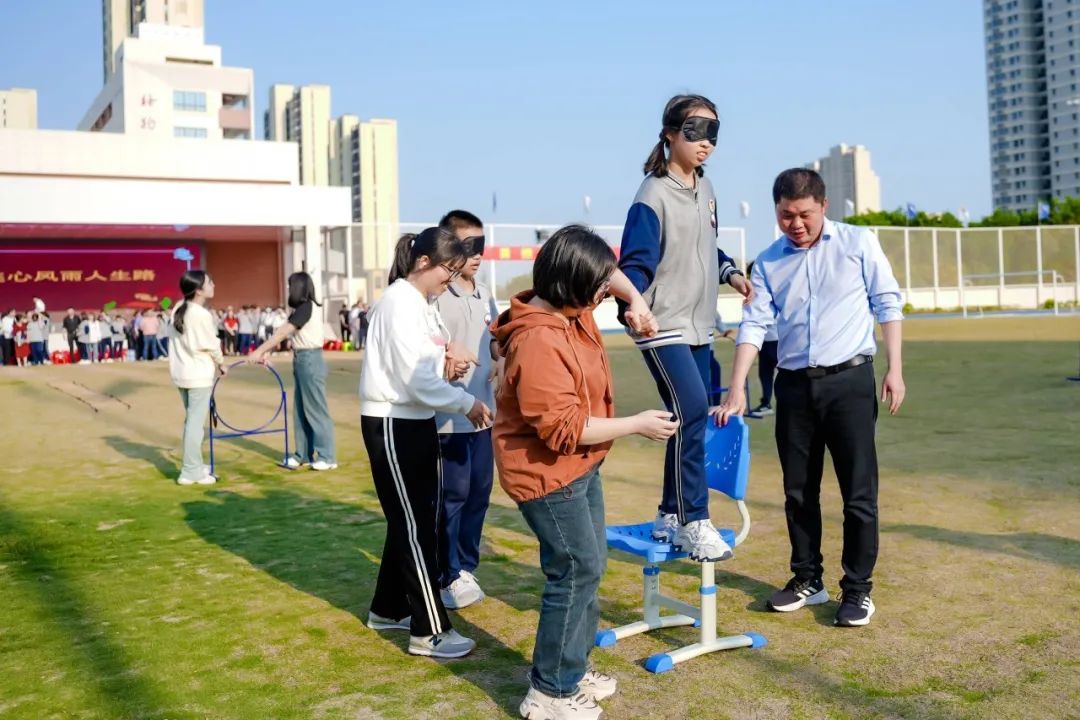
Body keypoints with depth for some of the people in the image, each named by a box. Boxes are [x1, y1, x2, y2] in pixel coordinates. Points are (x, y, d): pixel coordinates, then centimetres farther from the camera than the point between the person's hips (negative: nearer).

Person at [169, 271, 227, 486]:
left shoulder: (178, 309, 5)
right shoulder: (201, 315, -19)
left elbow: (185, 341, 6)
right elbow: (211, 346, -11)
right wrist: (221, 363, 7)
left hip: (181, 372, 8)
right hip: (199, 374, -8)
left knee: (191, 420, 17)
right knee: (196, 423, -3)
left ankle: (194, 466, 26)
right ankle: (191, 472, 0)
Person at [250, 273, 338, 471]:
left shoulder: (307, 307, -15)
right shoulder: (303, 309, 14)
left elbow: (282, 332, -18)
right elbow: (283, 332, 12)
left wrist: (259, 351, -17)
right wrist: (265, 352, 5)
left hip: (310, 360, -10)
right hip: (302, 360, 10)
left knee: (316, 409, -4)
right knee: (301, 409, 12)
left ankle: (327, 457, 3)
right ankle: (304, 454, 19)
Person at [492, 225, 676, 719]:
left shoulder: (572, 308, 1)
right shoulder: (537, 343, -28)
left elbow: (610, 273, 22)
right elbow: (563, 428, -29)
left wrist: (636, 301, 2)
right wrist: (637, 425, -21)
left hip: (582, 467, 10)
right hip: (548, 473, -10)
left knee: (589, 565, 16)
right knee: (577, 570, -6)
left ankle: (571, 670, 31)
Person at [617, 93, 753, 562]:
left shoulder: (705, 190, 11)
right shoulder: (653, 195, -14)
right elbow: (635, 263, -19)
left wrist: (731, 273, 9)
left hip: (699, 326, 8)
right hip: (663, 325, -8)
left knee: (691, 419, 10)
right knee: (692, 412, -19)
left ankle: (670, 515, 22)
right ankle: (693, 521, -9)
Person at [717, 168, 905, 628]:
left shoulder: (859, 243, 0)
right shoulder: (768, 262, 5)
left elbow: (887, 305, 2)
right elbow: (754, 324, 1)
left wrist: (895, 369, -4)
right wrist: (737, 389, -7)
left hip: (849, 380, -3)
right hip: (794, 385, 3)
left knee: (859, 491, 1)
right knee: (798, 491, 11)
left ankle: (858, 587, 14)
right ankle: (807, 579, 26)